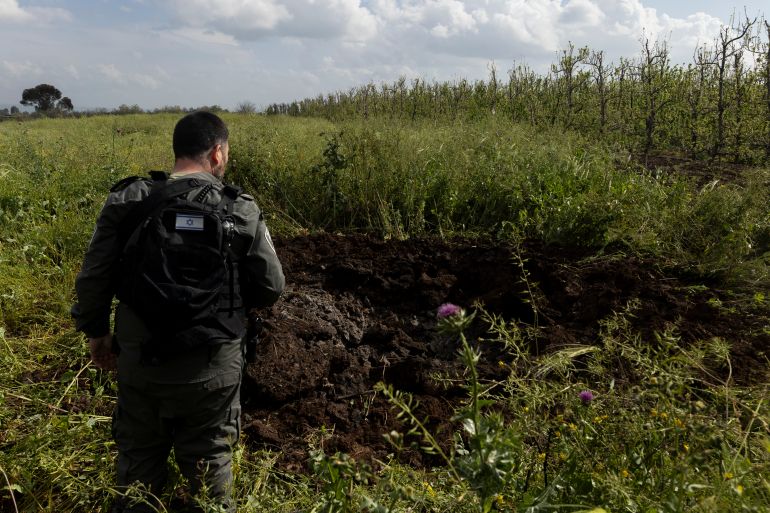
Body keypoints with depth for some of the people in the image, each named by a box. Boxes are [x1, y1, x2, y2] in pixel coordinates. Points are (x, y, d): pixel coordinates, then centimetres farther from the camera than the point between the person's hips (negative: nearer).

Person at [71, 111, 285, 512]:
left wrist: (95, 331, 13)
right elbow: (271, 288, -5)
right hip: (212, 369, -1)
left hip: (139, 362, 2)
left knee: (138, 460, 22)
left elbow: (93, 279, -4)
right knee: (209, 462, 17)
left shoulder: (127, 202, -7)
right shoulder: (242, 211, -11)